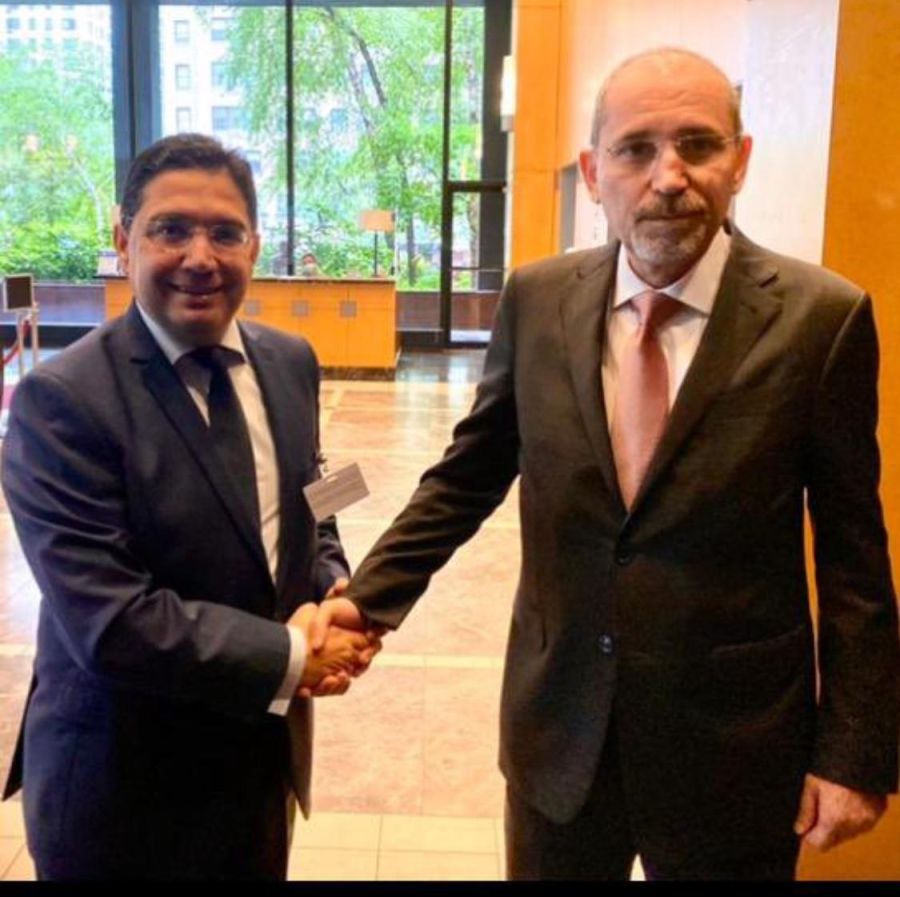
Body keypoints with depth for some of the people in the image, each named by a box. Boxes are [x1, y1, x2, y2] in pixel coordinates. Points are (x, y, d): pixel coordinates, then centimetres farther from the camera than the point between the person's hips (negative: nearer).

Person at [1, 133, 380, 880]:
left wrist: (337, 591, -10)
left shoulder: (290, 364, 0)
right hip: (123, 787, -5)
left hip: (265, 750, 6)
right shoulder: (62, 399, -20)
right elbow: (106, 619, -25)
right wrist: (288, 658, -19)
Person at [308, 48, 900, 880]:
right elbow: (467, 476, 6)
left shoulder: (822, 317, -12)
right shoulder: (537, 299, -4)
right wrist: (368, 597, -2)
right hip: (558, 724, 3)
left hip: (733, 740, -2)